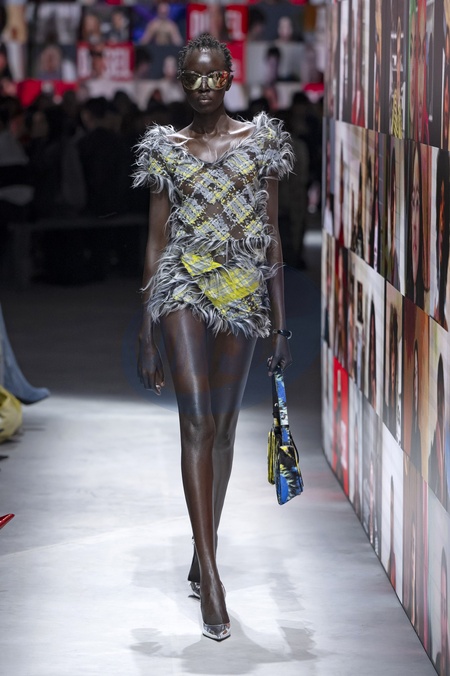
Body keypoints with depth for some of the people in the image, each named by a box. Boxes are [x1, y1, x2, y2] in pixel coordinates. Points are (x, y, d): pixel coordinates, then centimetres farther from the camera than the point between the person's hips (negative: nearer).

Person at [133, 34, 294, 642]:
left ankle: (205, 552, 23)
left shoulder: (261, 143, 6)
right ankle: (210, 575, -14)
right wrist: (146, 335, 3)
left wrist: (280, 325, 4)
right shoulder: (166, 151, 5)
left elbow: (272, 239, 7)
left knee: (224, 426, 8)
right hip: (184, 290, -2)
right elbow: (156, 243, 6)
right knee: (197, 423, -12)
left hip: (243, 293, 2)